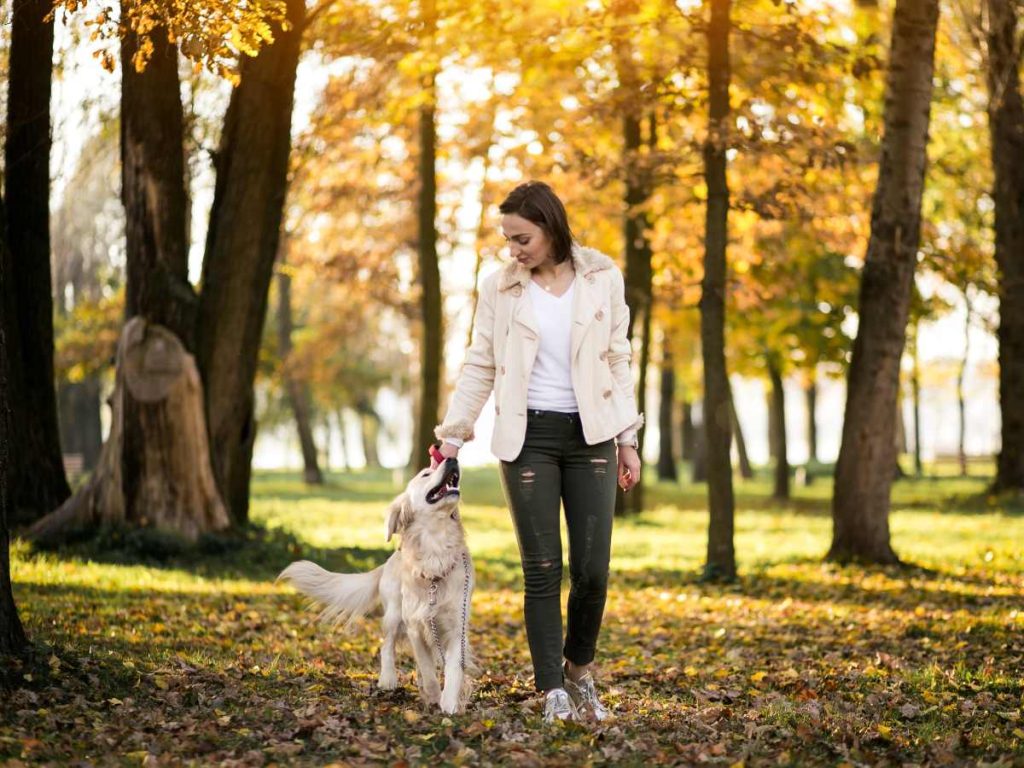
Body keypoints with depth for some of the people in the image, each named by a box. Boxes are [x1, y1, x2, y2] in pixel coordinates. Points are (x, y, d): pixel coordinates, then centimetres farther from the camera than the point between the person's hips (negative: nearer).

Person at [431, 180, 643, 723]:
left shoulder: (602, 277, 1)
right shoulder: (500, 287, 1)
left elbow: (618, 361, 6)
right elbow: (479, 368, 5)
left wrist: (628, 440, 4)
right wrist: (453, 433, -3)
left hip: (589, 434, 1)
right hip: (528, 436, 0)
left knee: (592, 569, -1)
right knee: (542, 569, -2)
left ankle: (579, 671, 22)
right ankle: (553, 690, 6)